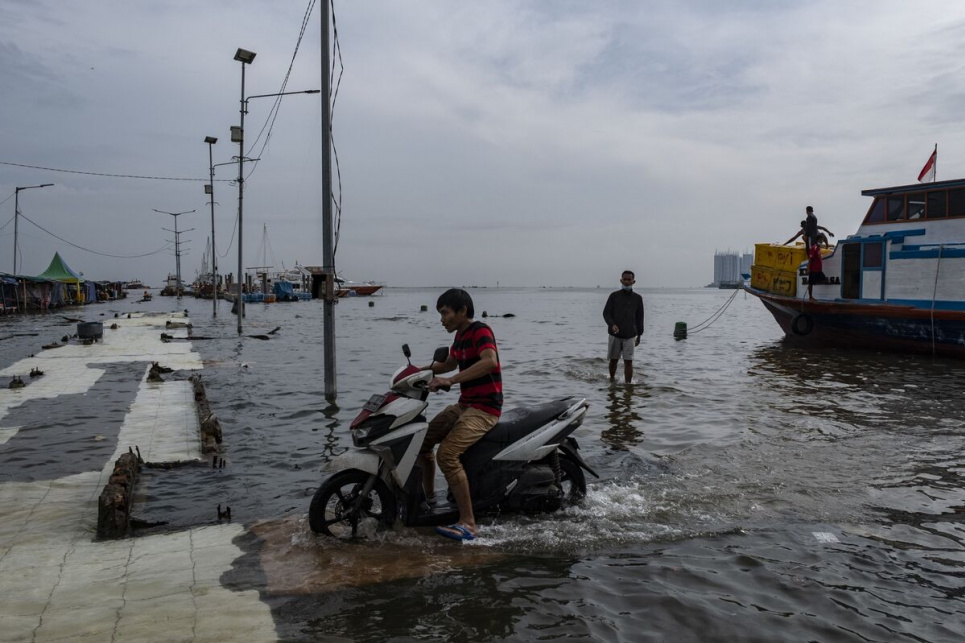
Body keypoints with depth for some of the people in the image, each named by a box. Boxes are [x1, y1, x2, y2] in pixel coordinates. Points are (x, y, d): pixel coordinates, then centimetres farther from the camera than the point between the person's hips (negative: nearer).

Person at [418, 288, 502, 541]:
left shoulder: (480, 331, -15)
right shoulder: (461, 335, 14)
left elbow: (490, 361, -35)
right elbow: (449, 364, 32)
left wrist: (450, 380, -39)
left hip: (485, 408, -10)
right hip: (464, 405, 10)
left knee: (447, 454, -27)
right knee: (422, 441, 12)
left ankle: (468, 524, -23)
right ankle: (429, 500, 28)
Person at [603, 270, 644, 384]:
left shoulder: (637, 298, 6)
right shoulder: (614, 296, 1)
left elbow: (639, 318, 11)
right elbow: (606, 313, -2)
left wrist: (639, 335, 12)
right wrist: (612, 324, -20)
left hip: (629, 336, 0)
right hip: (615, 335, 0)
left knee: (628, 361, -6)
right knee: (613, 360, 9)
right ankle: (611, 380, 29)